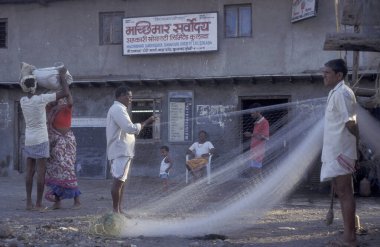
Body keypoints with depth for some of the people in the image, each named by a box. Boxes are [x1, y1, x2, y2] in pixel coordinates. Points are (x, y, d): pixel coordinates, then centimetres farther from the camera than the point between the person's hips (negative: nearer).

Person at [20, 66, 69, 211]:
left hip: (29, 140, 6)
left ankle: (29, 202, 6)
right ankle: (38, 204, -1)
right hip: (41, 140, -5)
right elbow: (65, 93, -15)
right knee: (41, 172, -2)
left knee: (29, 171, 8)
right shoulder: (41, 99, -15)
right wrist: (62, 76, -5)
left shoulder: (22, 101, 0)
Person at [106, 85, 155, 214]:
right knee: (118, 180, -9)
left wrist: (143, 124, 14)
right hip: (120, 151, -11)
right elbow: (130, 128, -23)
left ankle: (119, 209, 14)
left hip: (122, 150, 11)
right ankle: (115, 210, -8)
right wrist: (145, 123, -12)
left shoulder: (118, 109, 21)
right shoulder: (118, 109, -14)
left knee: (121, 180, 11)